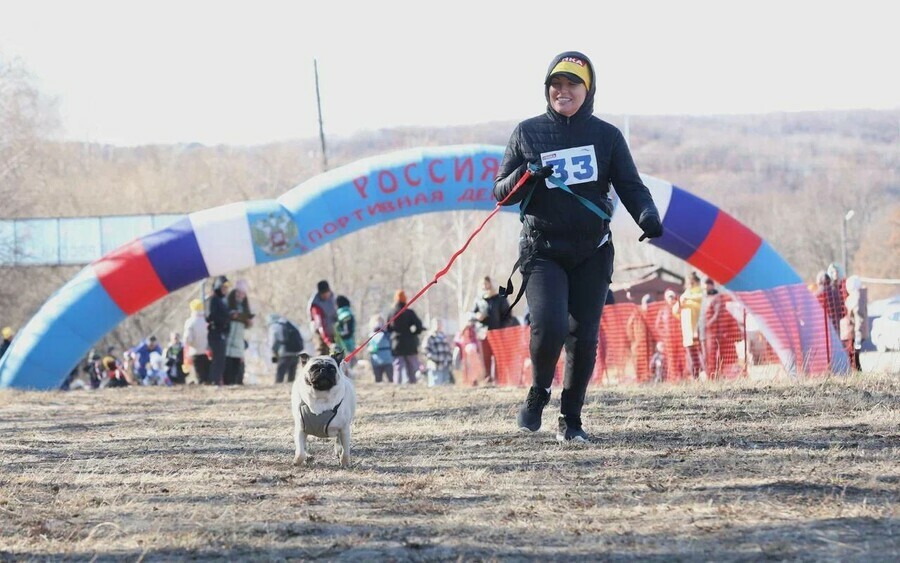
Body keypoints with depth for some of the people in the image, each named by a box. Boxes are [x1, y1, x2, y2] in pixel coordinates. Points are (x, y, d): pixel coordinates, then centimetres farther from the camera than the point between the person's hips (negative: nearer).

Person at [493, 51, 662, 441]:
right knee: (549, 325, -20)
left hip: (591, 253, 1)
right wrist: (525, 176, -15)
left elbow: (630, 186, 1)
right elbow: (501, 193, 7)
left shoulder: (606, 137, 6)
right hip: (542, 251, -1)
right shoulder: (528, 133, 6)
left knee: (583, 337, -2)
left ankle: (571, 420, 13)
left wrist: (647, 216, -20)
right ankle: (538, 392, 7)